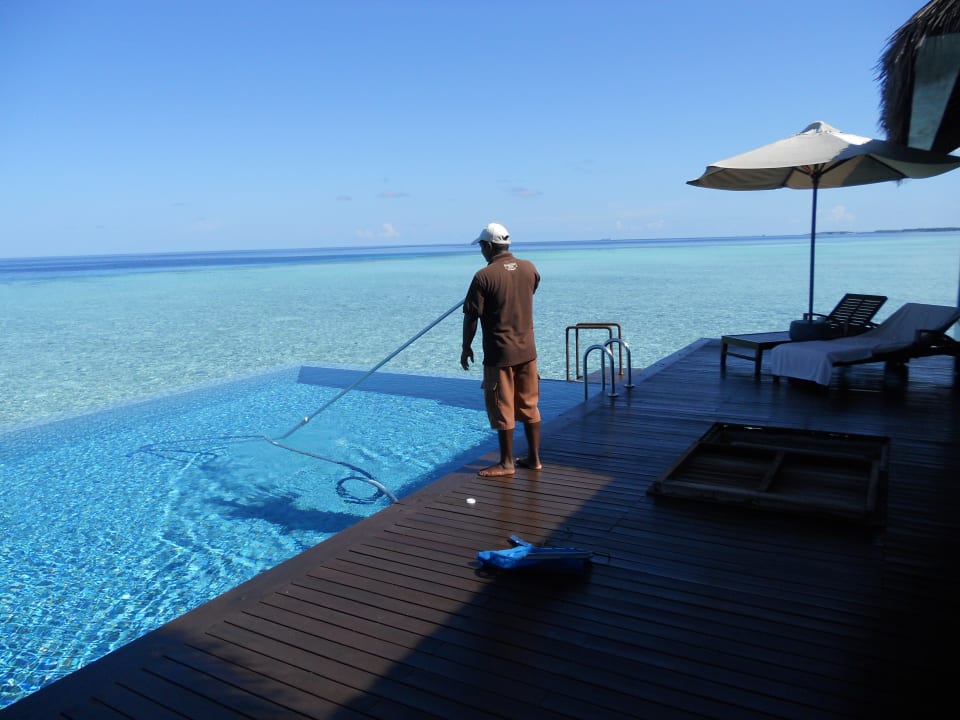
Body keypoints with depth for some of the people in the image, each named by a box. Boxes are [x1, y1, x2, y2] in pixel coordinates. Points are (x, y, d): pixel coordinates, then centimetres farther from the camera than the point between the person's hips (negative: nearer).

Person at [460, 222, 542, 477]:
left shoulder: (484, 276, -14)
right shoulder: (529, 268, 2)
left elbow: (471, 317, -12)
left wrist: (466, 347, 1)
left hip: (499, 354, -6)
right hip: (527, 350, 6)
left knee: (502, 409, 5)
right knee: (530, 406, 13)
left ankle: (507, 463, 13)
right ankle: (534, 458, 22)